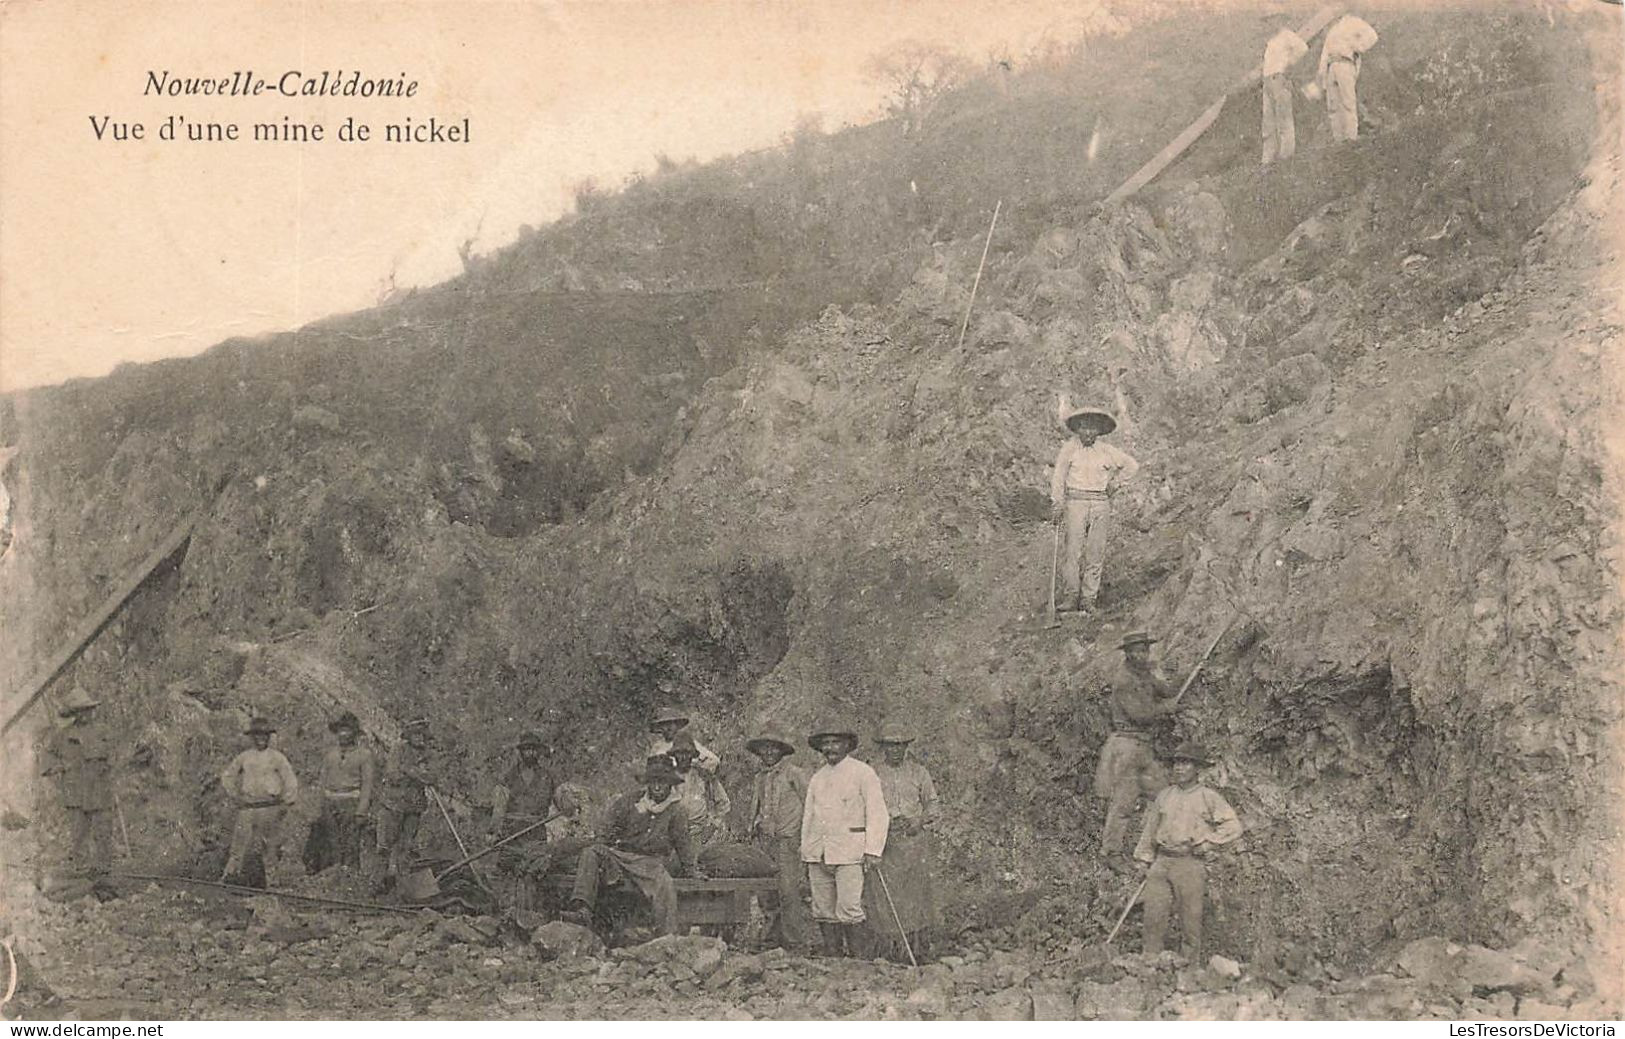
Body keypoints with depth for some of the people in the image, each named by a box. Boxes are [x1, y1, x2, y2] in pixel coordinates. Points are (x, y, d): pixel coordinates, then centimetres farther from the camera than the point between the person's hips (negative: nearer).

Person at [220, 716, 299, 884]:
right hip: (247, 808, 1)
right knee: (239, 843, -4)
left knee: (270, 847, 1)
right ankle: (228, 874, -2)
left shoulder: (277, 757, 2)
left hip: (270, 809, -1)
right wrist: (236, 796, 12)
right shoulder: (243, 757, 8)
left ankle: (270, 881, 6)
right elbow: (227, 777, 21)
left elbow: (291, 782, 4)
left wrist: (285, 803, -1)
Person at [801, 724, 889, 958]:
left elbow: (877, 813, -3)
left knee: (848, 909, -12)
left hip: (850, 853, -5)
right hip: (818, 854, 6)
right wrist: (806, 854, 15)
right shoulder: (816, 779, 18)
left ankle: (859, 958, -3)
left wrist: (873, 851, -11)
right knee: (823, 911, 3)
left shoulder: (863, 773, 1)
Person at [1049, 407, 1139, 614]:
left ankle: (1088, 599, 4)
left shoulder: (1106, 451, 9)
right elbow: (1058, 477, -1)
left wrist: (1114, 481, 12)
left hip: (1101, 503, 3)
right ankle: (1070, 596, -8)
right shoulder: (1069, 448, 1)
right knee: (1072, 551, -10)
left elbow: (1132, 465, 21)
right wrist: (1057, 504, -9)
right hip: (1075, 502, -3)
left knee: (1096, 553, 0)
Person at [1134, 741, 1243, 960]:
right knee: (1153, 915, -2)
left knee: (1190, 920, -1)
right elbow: (1150, 829, 20)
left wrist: (1207, 843, -8)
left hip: (1190, 863, -4)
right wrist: (1146, 860, 18)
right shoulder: (1164, 795, 14)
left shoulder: (1208, 797, 2)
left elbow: (1233, 826, -2)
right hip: (1162, 861, 4)